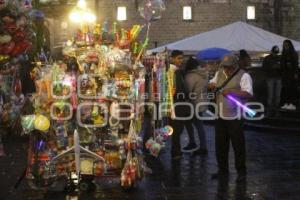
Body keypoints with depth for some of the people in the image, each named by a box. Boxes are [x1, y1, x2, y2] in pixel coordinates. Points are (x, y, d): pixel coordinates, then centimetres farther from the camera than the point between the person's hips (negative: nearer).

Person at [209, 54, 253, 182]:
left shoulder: (243, 76, -9)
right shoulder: (219, 73, 12)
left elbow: (249, 94, -18)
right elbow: (212, 83, 27)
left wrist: (231, 92, -28)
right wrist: (212, 85, 2)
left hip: (235, 117, -6)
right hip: (220, 116, 6)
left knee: (238, 145, 2)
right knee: (220, 145, 12)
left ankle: (241, 172, 16)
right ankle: (222, 170, 26)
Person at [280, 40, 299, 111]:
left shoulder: (294, 54, -1)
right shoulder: (284, 54, 14)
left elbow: (296, 64, -6)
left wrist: (296, 74, -13)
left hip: (292, 73, -5)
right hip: (285, 73, 5)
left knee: (292, 88, -7)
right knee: (285, 88, 1)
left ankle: (292, 104, -7)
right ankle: (286, 103, 4)